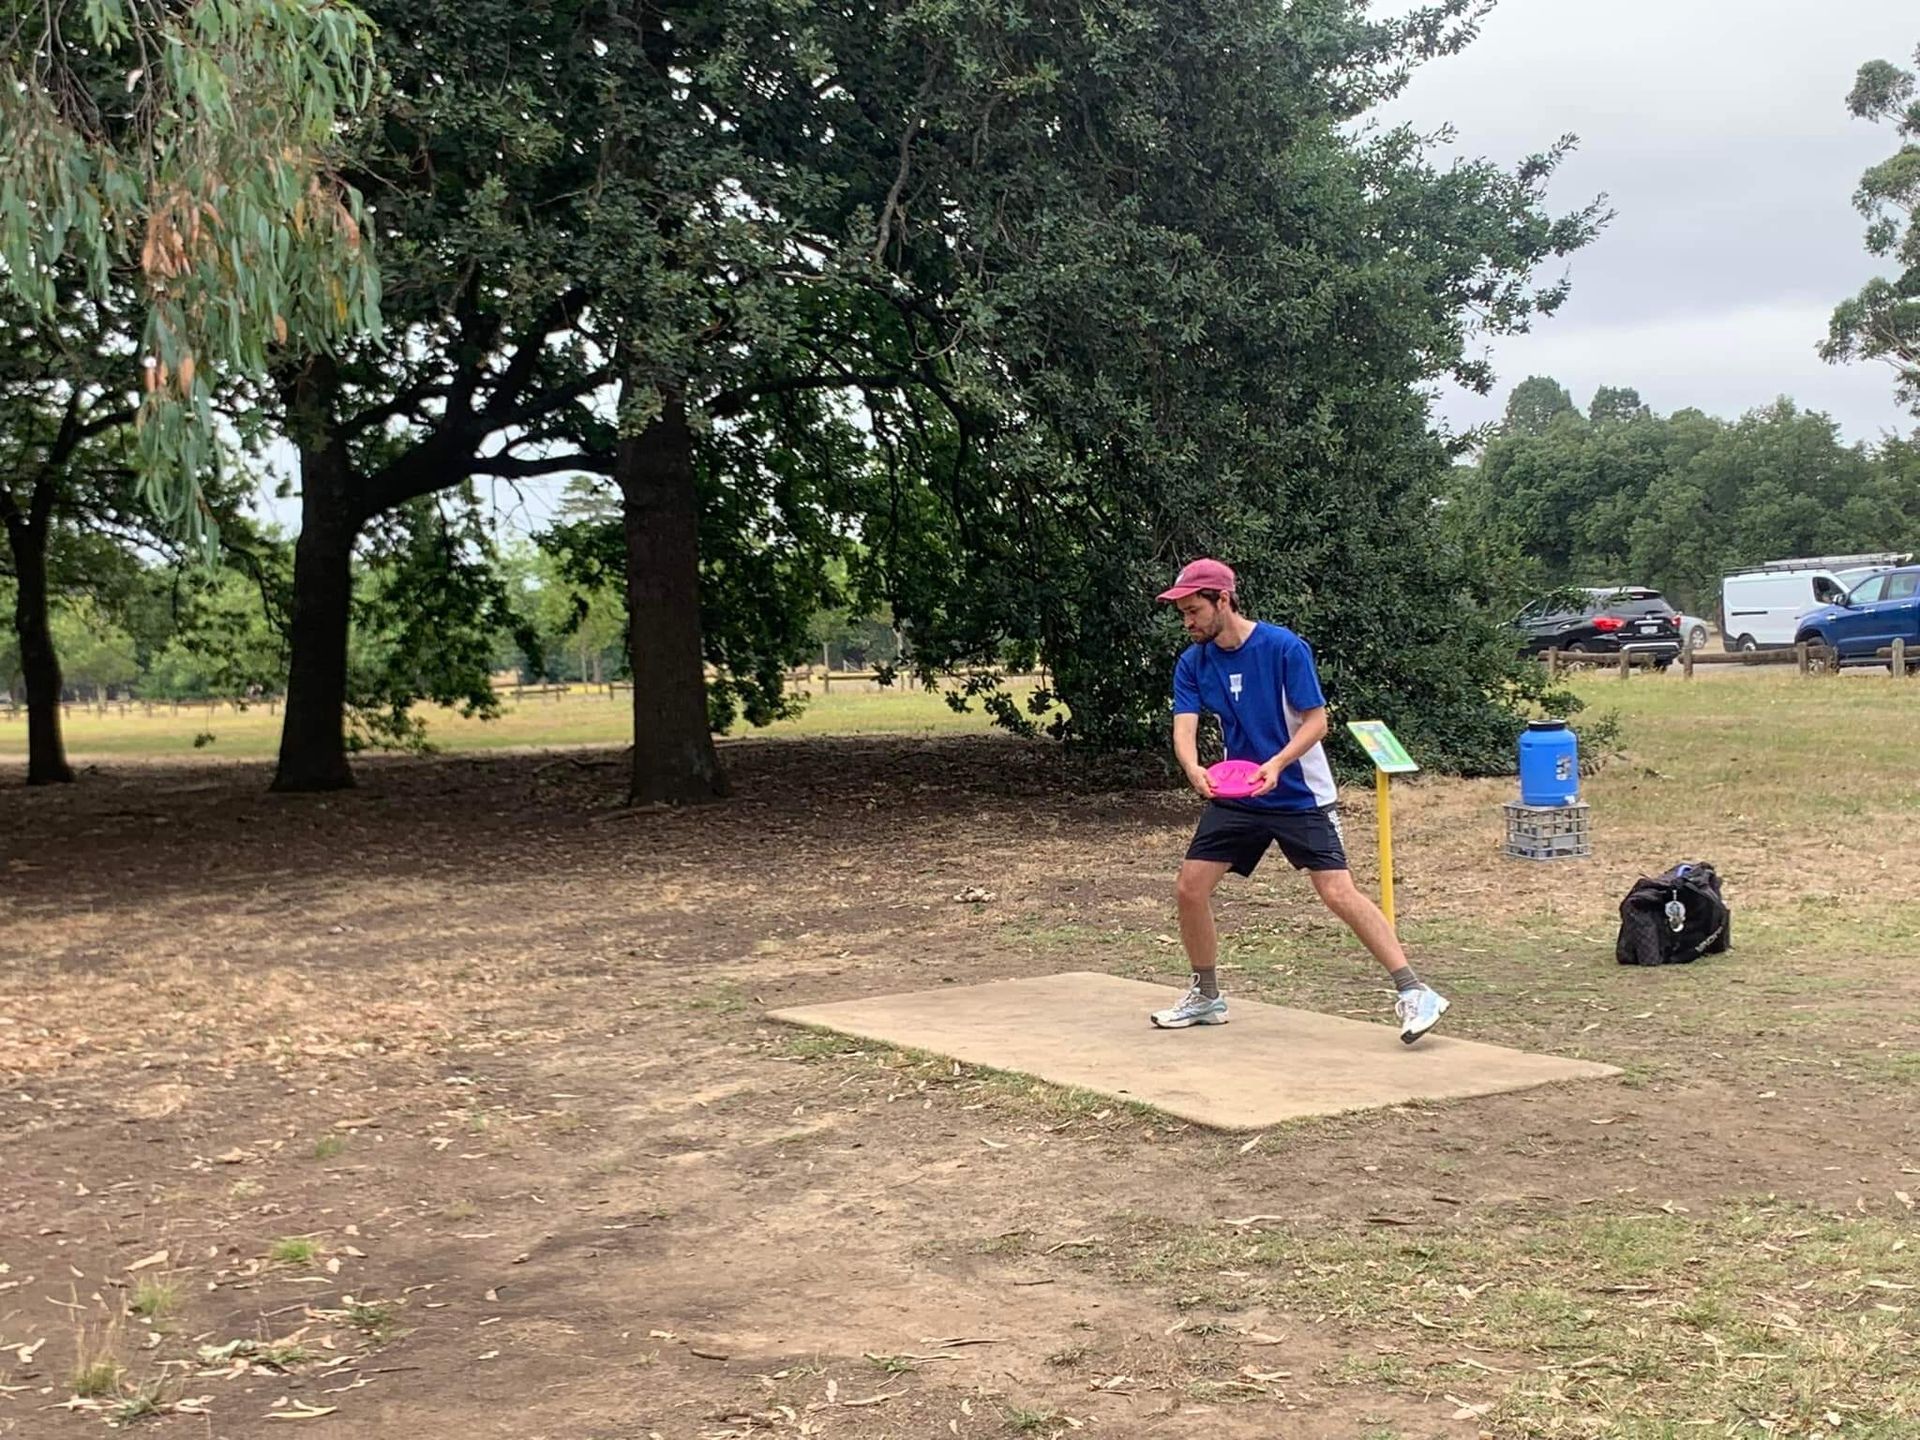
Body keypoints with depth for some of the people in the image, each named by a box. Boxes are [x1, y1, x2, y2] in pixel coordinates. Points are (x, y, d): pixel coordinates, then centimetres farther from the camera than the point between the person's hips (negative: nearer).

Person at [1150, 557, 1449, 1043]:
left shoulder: (1284, 648, -16)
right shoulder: (1192, 663, -1)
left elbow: (1316, 720, -15)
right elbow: (1184, 728, -12)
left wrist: (1277, 764, -31)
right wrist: (1193, 769, -34)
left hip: (1300, 796, -5)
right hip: (1236, 797, 5)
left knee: (1338, 893, -16)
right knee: (1190, 889, 1)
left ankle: (1413, 993, -11)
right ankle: (1207, 996, 21)